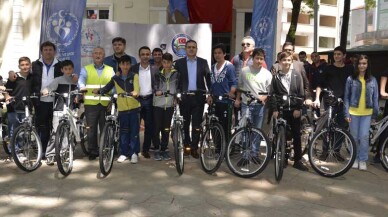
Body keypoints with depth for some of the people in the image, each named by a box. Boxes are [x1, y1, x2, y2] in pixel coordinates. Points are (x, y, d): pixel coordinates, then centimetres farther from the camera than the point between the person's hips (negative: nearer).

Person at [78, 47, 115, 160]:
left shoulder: (110, 70, 14)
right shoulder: (86, 69, 11)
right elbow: (81, 80, -6)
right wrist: (82, 87, -30)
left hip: (106, 104, 1)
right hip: (91, 103, -1)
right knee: (91, 128, 1)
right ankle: (92, 151, 11)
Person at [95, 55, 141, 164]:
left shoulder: (134, 76, 1)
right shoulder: (116, 78, 9)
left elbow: (136, 86, -16)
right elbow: (107, 87, 5)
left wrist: (135, 92, -37)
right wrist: (99, 91, -14)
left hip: (134, 107, -2)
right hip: (122, 108, 2)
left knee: (134, 131, 1)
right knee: (123, 132, 8)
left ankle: (134, 153, 9)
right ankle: (124, 153, 17)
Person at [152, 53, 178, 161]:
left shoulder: (176, 74, 4)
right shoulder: (158, 74, 6)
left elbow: (178, 87, 6)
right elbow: (154, 87, 0)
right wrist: (156, 91, -20)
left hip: (170, 105, 0)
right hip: (158, 104, 0)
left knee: (166, 129, 6)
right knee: (157, 128, -1)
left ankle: (163, 150, 17)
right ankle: (156, 149, 12)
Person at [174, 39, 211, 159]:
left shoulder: (203, 62, 6)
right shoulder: (179, 62, 5)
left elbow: (208, 78, 5)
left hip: (198, 96, 0)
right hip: (184, 96, 0)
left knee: (197, 123, 1)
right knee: (185, 123, 8)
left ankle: (194, 147, 9)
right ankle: (187, 144, 23)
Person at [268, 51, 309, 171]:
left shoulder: (297, 75, 3)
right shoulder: (276, 76, 3)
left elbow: (301, 93, 1)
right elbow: (272, 94, 0)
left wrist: (298, 108, -5)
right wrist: (274, 109, -7)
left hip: (294, 109, 0)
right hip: (281, 109, 0)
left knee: (296, 135, 3)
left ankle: (297, 160, 10)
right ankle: (283, 159, 16)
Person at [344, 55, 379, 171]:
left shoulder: (372, 80, 1)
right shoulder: (351, 79, -3)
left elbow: (375, 98, 5)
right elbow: (346, 97, -1)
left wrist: (375, 114, 3)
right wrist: (346, 113, -7)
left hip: (367, 113, 1)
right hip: (353, 113, 0)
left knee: (364, 137, -3)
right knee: (354, 137, 7)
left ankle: (363, 160, 12)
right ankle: (355, 158, 23)